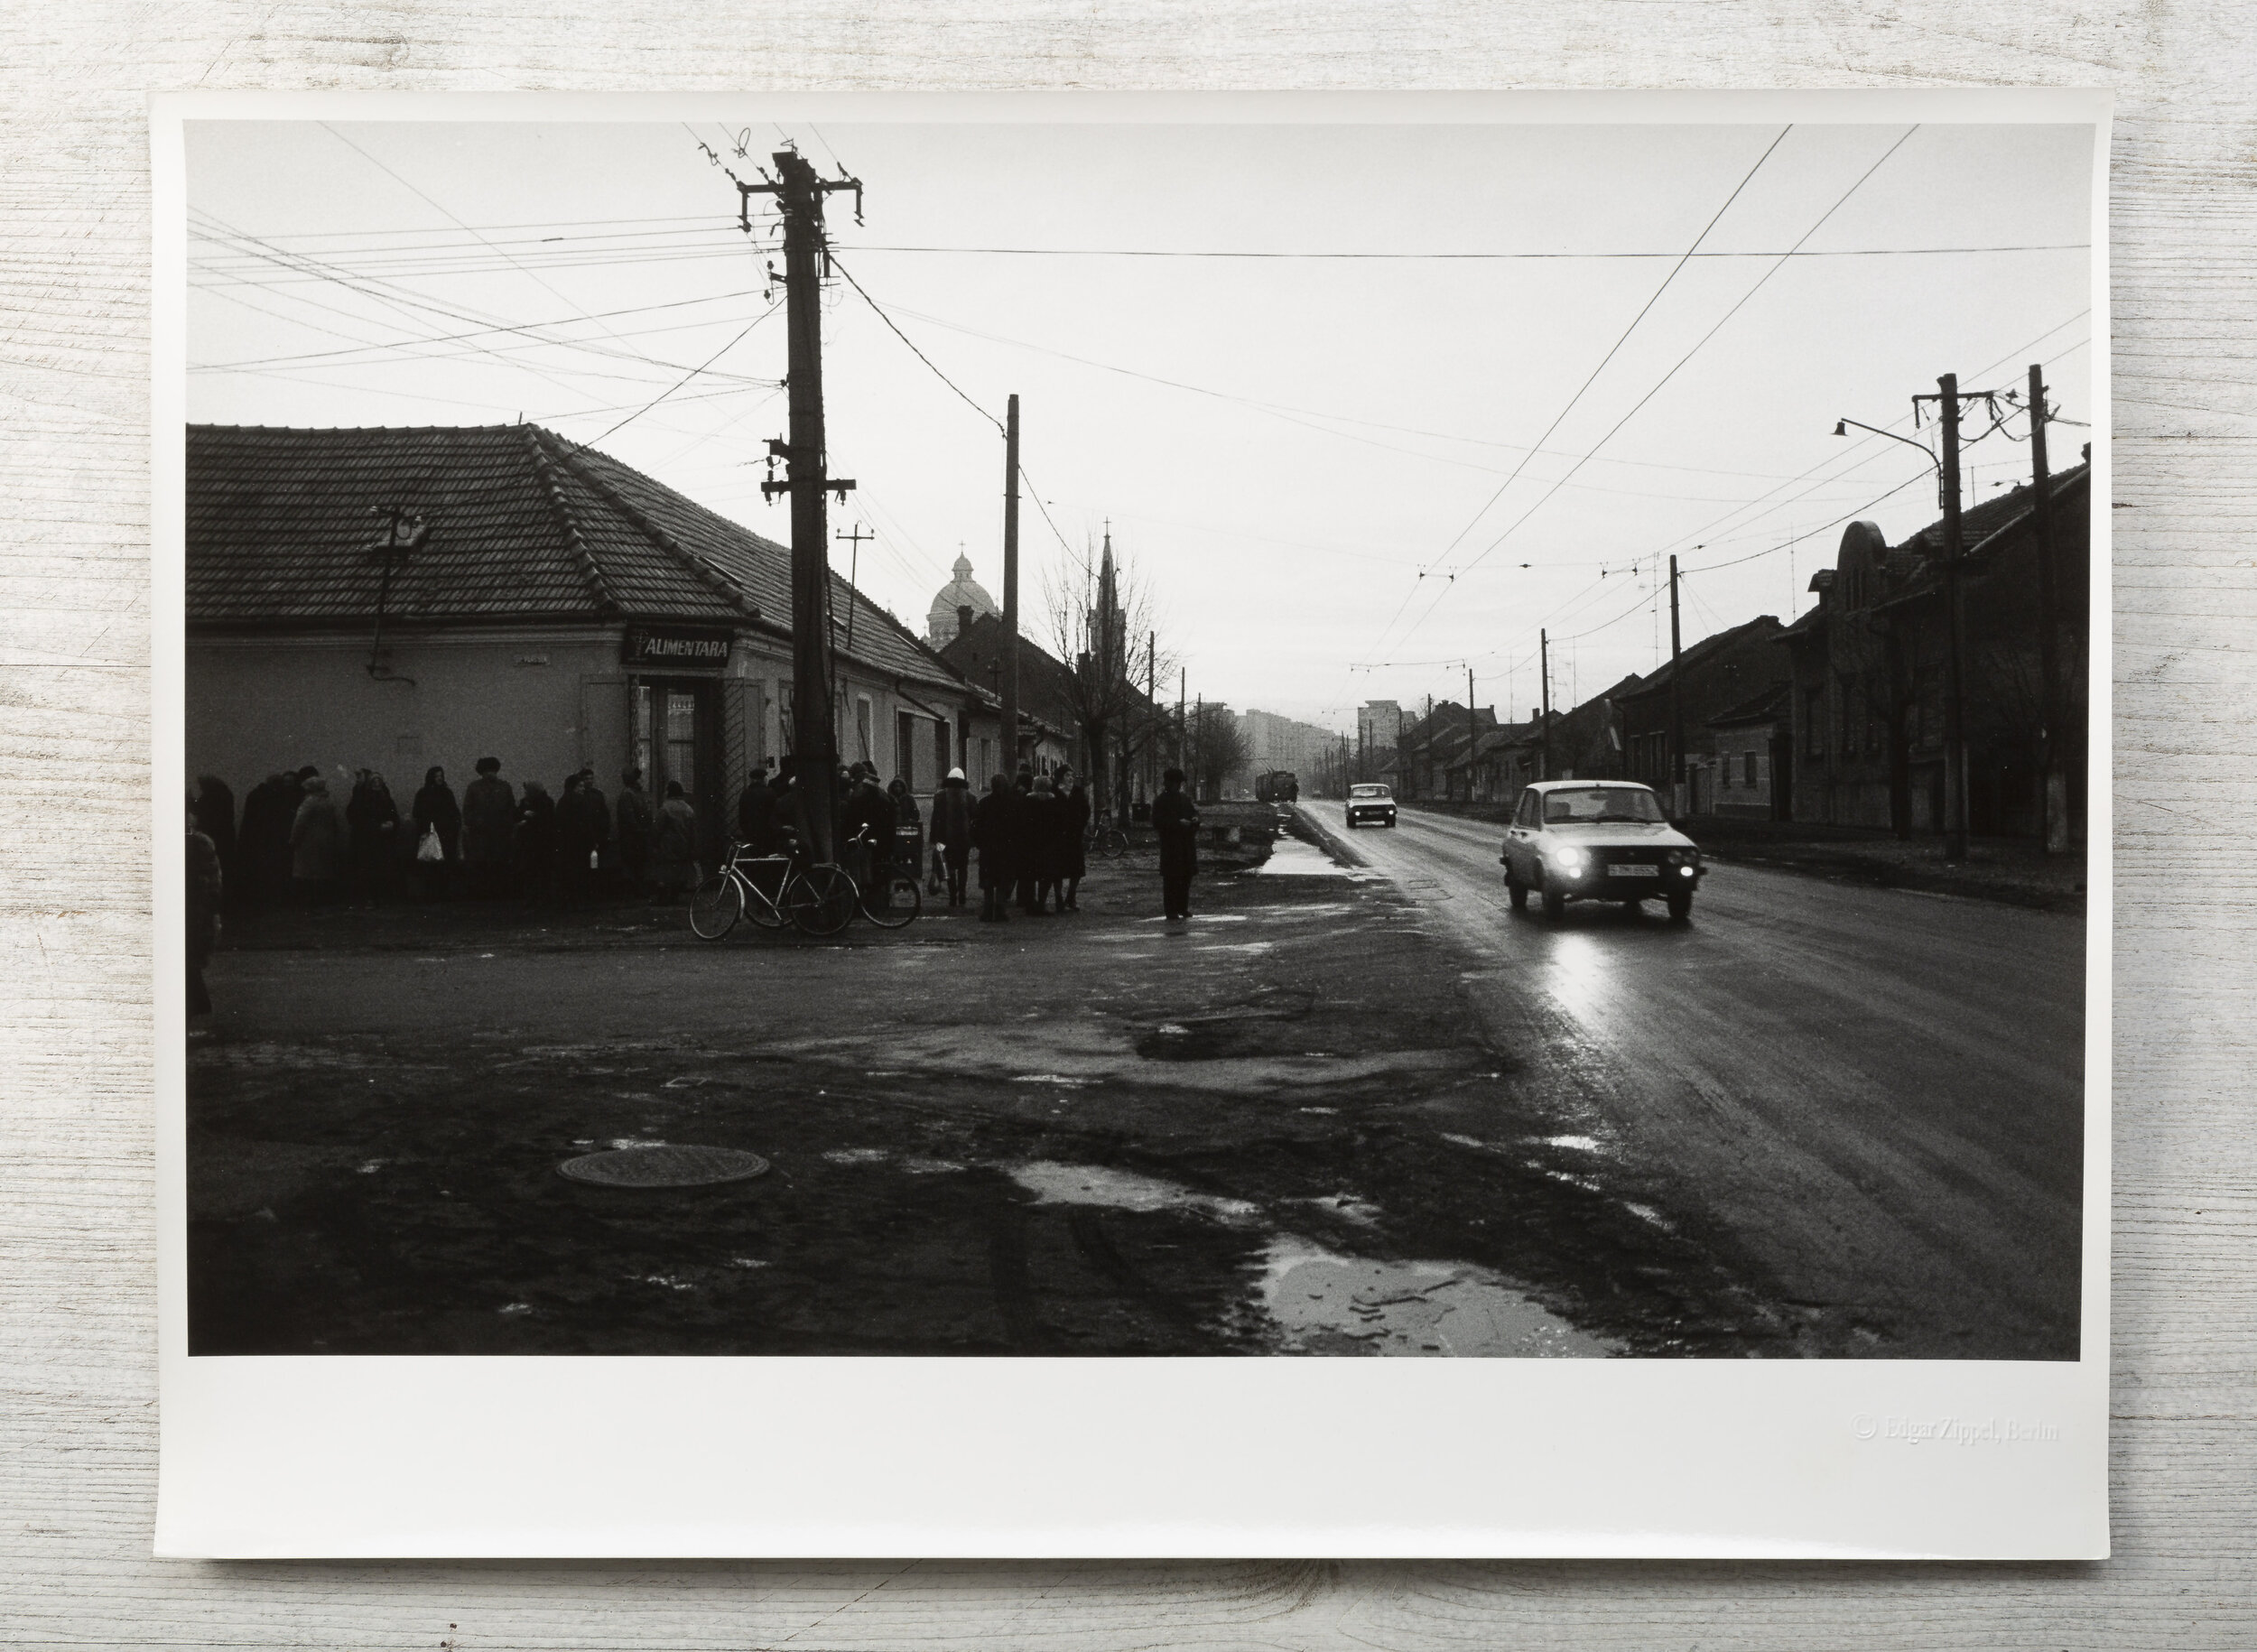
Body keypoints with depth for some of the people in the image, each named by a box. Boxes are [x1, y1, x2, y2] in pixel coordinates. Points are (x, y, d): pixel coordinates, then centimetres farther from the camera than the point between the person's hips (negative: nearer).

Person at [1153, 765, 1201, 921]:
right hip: (1170, 845, -7)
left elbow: (1194, 812, 25)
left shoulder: (1185, 799, 17)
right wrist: (1178, 823, -21)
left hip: (1187, 844, 7)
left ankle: (1183, 908, 19)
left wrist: (1195, 818, -1)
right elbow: (1157, 821, -12)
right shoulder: (1160, 801, -4)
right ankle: (1171, 910, -4)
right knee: (1171, 877, -7)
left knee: (1186, 875, 9)